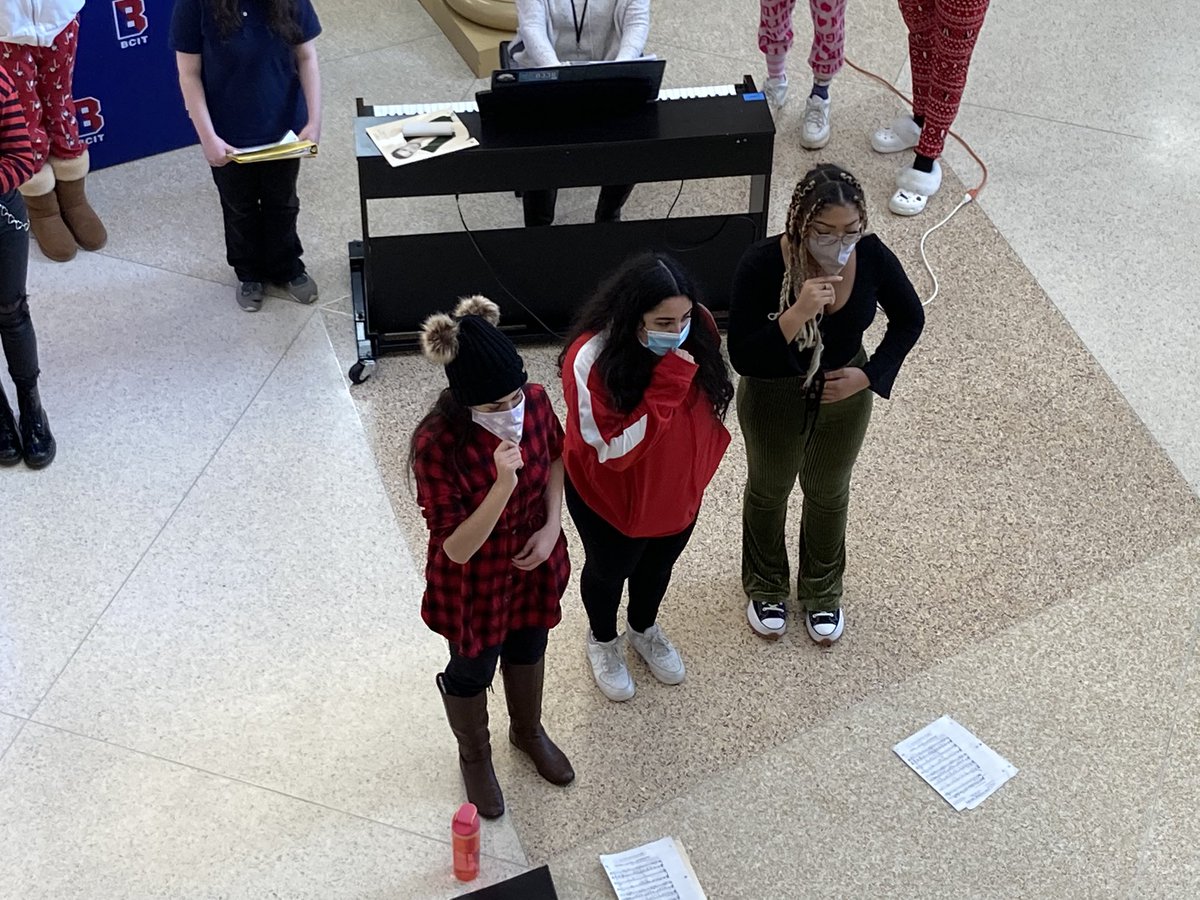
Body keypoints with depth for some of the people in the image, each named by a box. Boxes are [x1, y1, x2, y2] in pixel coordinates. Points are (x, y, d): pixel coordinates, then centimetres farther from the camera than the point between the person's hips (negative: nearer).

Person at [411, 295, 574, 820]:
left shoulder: (535, 402, -22)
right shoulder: (437, 446, -36)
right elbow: (456, 549, -32)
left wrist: (552, 526, -13)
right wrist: (503, 484, -46)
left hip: (533, 566, 4)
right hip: (475, 585, -4)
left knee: (528, 650, 31)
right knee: (472, 672, 23)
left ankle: (528, 732, 62)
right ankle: (474, 756, 55)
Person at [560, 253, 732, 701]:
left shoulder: (697, 330, -20)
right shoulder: (591, 360, -36)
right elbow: (615, 451, -36)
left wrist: (700, 463, 12)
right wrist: (667, 385, -42)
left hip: (679, 490, 5)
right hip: (610, 496, -4)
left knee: (659, 564, 30)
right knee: (609, 571, 25)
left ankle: (644, 629, 61)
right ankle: (602, 640, 56)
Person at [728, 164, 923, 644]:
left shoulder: (873, 257, -24)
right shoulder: (762, 264, -33)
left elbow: (909, 320, -5)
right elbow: (742, 357, -32)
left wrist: (870, 375, -16)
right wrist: (796, 315, -45)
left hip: (844, 394, 2)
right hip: (774, 397, -2)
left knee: (828, 492, 25)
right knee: (769, 489, 24)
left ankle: (822, 591, 52)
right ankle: (765, 587, 52)